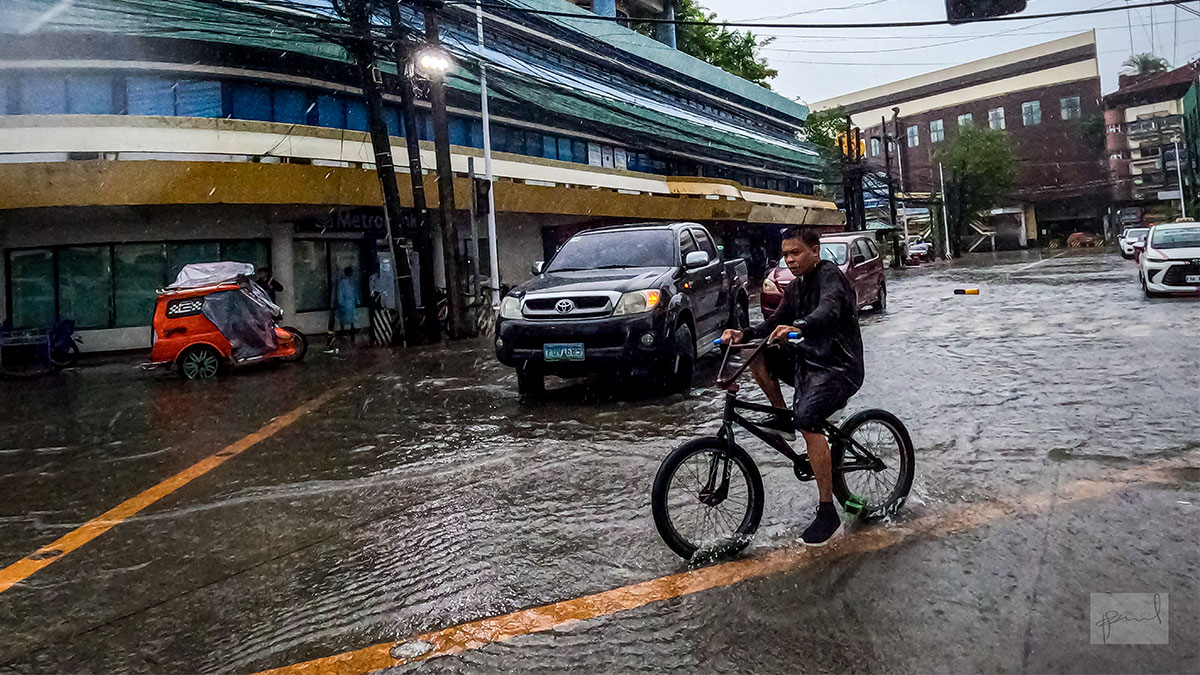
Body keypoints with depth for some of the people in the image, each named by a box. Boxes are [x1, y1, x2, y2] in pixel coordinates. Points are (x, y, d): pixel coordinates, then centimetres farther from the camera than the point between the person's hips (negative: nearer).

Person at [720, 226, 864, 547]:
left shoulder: (830, 276, -13)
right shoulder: (797, 286, 15)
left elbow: (829, 310, -34)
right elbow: (776, 323, 12)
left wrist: (798, 327, -54)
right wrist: (743, 334, -7)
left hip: (838, 367, -9)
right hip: (809, 360, 9)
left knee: (807, 419, -30)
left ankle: (828, 514, -22)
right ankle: (783, 418, 11)